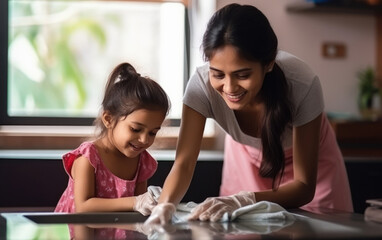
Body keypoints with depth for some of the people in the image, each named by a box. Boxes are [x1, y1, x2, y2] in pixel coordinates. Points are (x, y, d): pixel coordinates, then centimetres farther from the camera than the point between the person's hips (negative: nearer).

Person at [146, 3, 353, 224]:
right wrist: (165, 206, -54)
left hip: (310, 159, -1)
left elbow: (304, 186, -34)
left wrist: (244, 200, -51)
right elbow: (184, 163, -32)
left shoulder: (302, 84, -39)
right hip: (247, 158, 1)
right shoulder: (202, 84, -34)